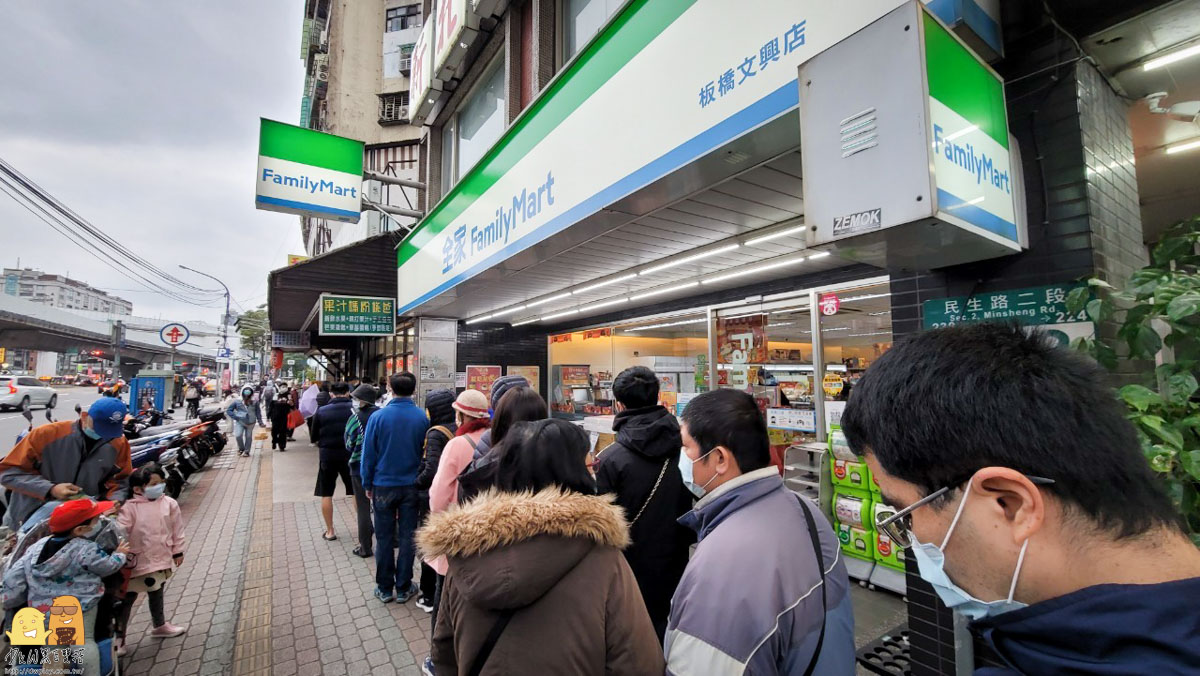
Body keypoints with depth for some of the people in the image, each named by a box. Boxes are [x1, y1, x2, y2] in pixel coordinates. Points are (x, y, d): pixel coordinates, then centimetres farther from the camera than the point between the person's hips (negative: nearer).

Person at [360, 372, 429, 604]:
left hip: (384, 486, -1)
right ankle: (403, 588, 22)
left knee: (384, 538, 13)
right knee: (407, 537, 11)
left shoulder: (378, 417, -13)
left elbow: (369, 453, -6)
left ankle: (385, 588, 24)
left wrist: (367, 484, 6)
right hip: (411, 486, 1)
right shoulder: (422, 418, -9)